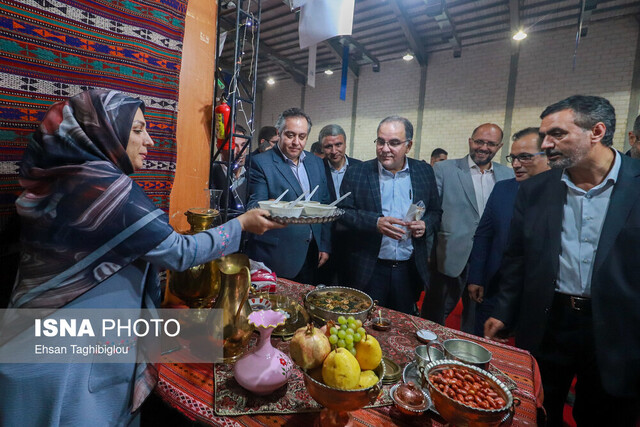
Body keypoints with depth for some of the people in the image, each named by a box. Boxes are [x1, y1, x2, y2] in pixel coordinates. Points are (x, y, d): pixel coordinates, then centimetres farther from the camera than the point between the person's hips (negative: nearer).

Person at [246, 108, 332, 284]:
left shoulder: (316, 163, 9)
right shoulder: (261, 163, -7)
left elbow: (325, 206, 12)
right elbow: (254, 207, -10)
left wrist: (325, 246, 7)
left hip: (311, 256, 5)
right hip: (276, 258, -5)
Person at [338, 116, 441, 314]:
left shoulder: (424, 172, 4)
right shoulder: (356, 173, -3)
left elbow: (435, 211, 11)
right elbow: (344, 212, -5)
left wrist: (425, 224, -11)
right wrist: (375, 223, -20)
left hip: (410, 270, 2)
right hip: (369, 270, -2)